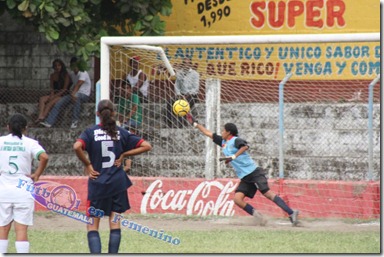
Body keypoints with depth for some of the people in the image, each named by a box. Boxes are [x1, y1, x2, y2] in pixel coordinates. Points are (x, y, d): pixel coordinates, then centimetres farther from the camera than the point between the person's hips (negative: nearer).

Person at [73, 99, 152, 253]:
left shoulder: (91, 132, -4)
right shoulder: (121, 133, 3)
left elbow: (77, 147, -23)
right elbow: (146, 146, 1)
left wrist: (87, 164, -9)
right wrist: (124, 155, 4)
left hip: (98, 183, -2)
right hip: (117, 183, 2)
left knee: (92, 226, 3)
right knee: (115, 223, 8)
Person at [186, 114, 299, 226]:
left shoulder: (235, 140, -6)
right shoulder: (223, 142, 18)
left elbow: (245, 146, -27)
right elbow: (208, 133, 27)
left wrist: (234, 156, -34)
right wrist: (195, 123, 29)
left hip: (254, 172, -8)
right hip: (245, 178, 8)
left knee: (267, 193, -20)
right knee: (237, 199, -10)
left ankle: (291, 213, -24)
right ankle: (257, 216, -7)